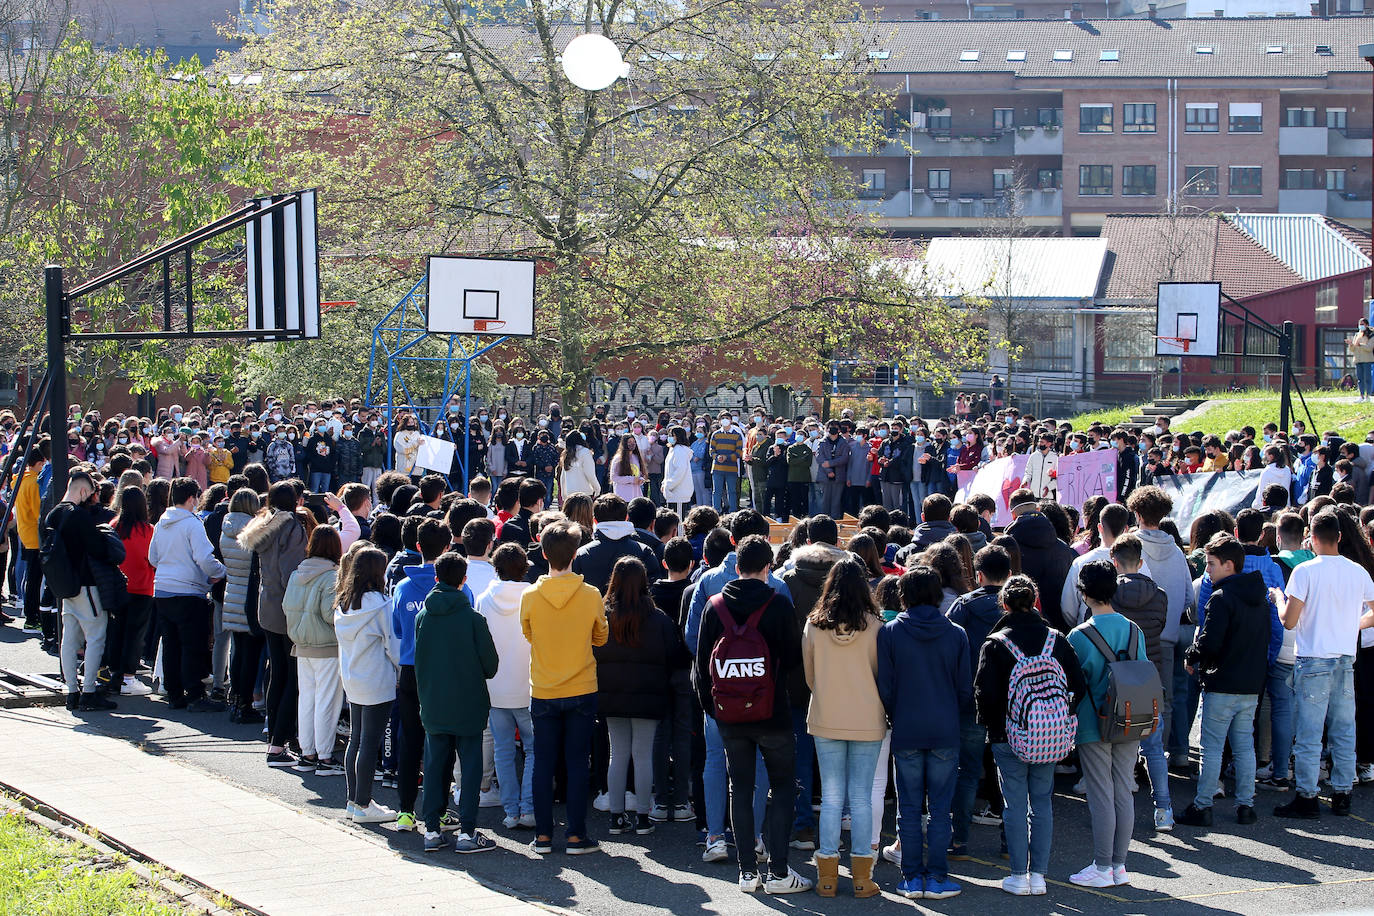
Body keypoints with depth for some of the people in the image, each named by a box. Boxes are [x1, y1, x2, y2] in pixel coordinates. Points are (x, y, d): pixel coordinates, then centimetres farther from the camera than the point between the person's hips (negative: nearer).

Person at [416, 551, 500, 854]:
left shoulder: (422, 617, -1)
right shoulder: (472, 618, -12)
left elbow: (418, 661, 7)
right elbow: (491, 663, -6)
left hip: (433, 706, 4)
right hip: (468, 705, -4)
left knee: (435, 767, 11)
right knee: (471, 768, 3)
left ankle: (432, 830, 11)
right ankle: (467, 832, 1)